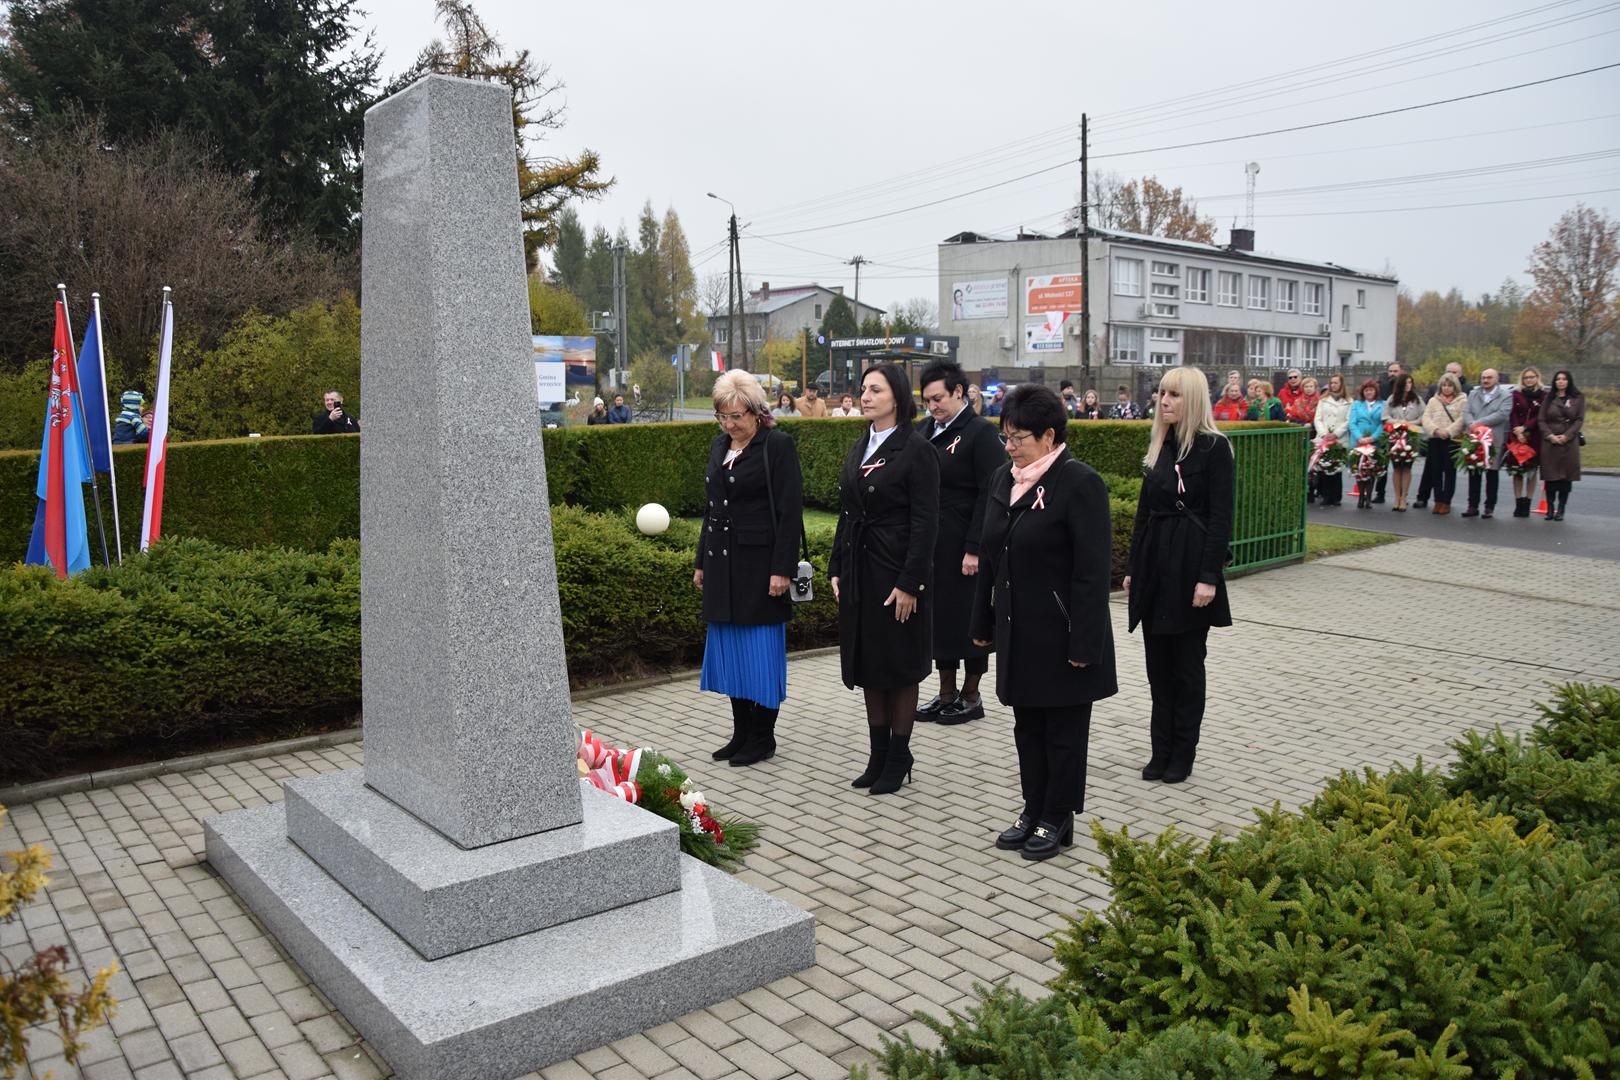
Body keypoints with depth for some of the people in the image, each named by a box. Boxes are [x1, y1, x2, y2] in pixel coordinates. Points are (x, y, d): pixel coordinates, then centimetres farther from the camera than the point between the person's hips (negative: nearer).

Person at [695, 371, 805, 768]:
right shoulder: (719, 446, 13)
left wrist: (782, 569, -17)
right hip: (723, 563, 7)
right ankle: (741, 734, 23)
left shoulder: (777, 446, -9)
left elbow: (790, 511, -13)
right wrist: (701, 561, 17)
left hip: (759, 563, -7)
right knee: (729, 650, 11)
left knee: (760, 650, 0)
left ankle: (762, 738, 12)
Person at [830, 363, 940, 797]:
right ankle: (878, 756, 25)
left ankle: (898, 759, 18)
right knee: (868, 666, 13)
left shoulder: (916, 450, -11)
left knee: (899, 667, 4)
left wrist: (910, 583, -18)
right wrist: (837, 569, 10)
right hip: (859, 571, 7)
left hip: (896, 572, -7)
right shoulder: (859, 449, 12)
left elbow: (925, 522, -14)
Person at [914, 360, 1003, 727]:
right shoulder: (924, 429, 11)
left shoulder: (980, 432, -10)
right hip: (930, 543, 7)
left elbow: (989, 495, -14)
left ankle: (971, 696, 16)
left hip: (963, 546, -7)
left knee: (969, 617, 3)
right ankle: (946, 693, 24)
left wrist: (975, 549, -18)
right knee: (939, 615, 12)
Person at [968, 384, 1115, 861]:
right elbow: (989, 556, 14)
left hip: (1061, 635, -7)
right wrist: (983, 623, 14)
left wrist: (1083, 644, -19)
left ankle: (1058, 820, 21)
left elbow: (1093, 570, -17)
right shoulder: (1004, 479, 8)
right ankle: (1033, 811, 30)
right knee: (1027, 727, 16)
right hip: (1018, 632, 7)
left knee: (1063, 731, 8)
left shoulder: (1079, 483, -15)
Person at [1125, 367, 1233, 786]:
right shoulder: (1159, 445, 11)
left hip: (1191, 565, -6)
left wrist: (1209, 576, -18)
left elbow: (1221, 517, -12)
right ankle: (1161, 750, 20)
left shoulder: (1214, 448, -8)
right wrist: (1133, 568, 12)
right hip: (1154, 563, 6)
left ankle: (1182, 754, 15)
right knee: (1158, 664, 10)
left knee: (1187, 664, 4)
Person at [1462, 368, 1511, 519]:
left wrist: (1479, 423, -17)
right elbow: (1466, 412, 5)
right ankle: (1473, 506, 11)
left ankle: (1490, 507, 9)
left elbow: (1502, 414, -13)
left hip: (1494, 440, -4)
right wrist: (1471, 424, -16)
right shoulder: (1473, 393, 15)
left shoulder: (1505, 395, 1)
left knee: (1492, 474, 3)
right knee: (1474, 474, 5)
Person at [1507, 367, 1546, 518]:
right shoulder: (1516, 394, 9)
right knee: (1517, 470, -1)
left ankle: (1526, 505, 4)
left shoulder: (1543, 395, 4)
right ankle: (1518, 504, 1)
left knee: (1532, 471, 1)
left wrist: (1524, 428, -14)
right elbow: (1513, 415, 2)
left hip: (1535, 438, -1)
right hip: (1517, 437, 1)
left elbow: (1540, 417, -3)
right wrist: (1518, 433, -11)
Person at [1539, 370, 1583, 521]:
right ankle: (1550, 508, 7)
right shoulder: (1548, 398, 9)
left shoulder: (1578, 399, 8)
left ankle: (1560, 510, 4)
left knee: (1566, 477, -2)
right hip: (1549, 442, 0)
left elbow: (1579, 420, 2)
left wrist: (1566, 436, -11)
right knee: (1550, 476, -1)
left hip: (1569, 442, 0)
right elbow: (1542, 420, 5)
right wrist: (1550, 435, -10)